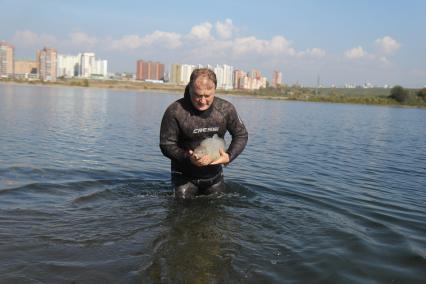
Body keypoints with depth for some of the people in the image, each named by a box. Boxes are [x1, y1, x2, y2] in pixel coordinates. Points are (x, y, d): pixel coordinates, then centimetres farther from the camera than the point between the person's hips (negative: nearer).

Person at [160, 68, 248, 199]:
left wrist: (229, 156, -15)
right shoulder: (175, 111, -21)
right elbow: (166, 145, -15)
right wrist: (188, 158, -32)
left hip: (214, 176, 3)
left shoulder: (226, 109, -10)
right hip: (184, 176, -3)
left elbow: (241, 135, 2)